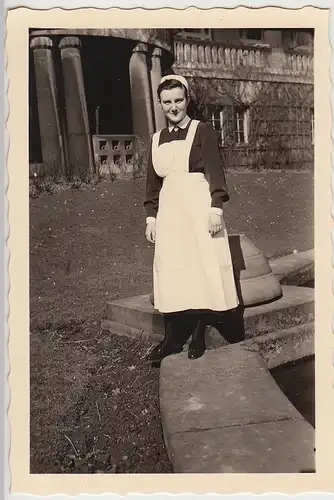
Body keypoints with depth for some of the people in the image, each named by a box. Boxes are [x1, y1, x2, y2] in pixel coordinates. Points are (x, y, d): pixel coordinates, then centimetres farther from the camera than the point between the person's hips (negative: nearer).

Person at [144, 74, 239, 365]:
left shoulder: (203, 130, 0)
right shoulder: (157, 139, 14)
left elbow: (215, 171, -6)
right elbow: (153, 180, 17)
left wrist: (216, 208, -15)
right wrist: (151, 216, 12)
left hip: (199, 208, -4)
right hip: (169, 211, 5)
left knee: (201, 269, -2)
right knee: (169, 272, 3)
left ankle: (198, 336, 10)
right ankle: (173, 338, 11)